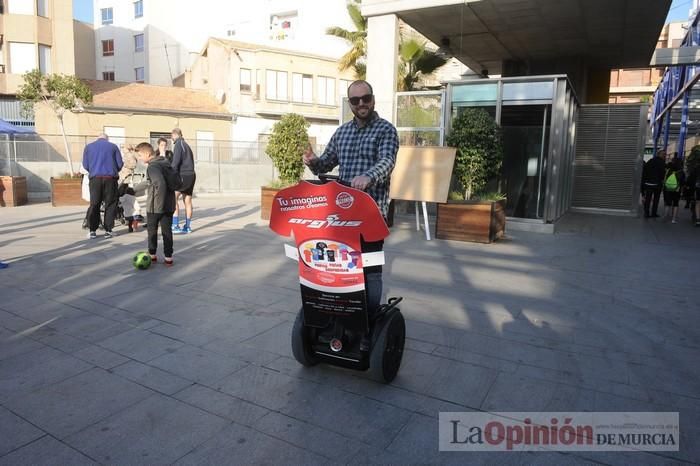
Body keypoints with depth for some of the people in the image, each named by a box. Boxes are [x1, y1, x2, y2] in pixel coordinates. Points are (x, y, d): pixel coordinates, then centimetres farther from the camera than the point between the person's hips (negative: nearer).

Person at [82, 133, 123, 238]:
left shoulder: (89, 146, 11)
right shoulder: (113, 146, 7)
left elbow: (85, 165, 7)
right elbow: (120, 164, 3)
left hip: (95, 178, 1)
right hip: (110, 178, -1)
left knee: (94, 205, 6)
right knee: (110, 204, 5)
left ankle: (92, 231, 5)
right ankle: (108, 231, 3)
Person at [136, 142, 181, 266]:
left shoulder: (152, 167, -16)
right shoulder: (166, 162, 9)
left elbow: (160, 184, -31)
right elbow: (177, 182, 14)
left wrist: (159, 202, -25)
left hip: (155, 206, -7)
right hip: (169, 205, 7)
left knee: (152, 230, 11)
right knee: (167, 230, 9)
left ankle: (152, 255, 21)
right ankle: (168, 257, 10)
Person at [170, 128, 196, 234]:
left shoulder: (178, 144, -5)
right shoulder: (186, 145, 22)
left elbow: (176, 161, -16)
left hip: (183, 175, -9)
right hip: (191, 175, 9)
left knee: (173, 197, -12)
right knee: (187, 201, 11)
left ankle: (175, 225, -20)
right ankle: (187, 226, 15)